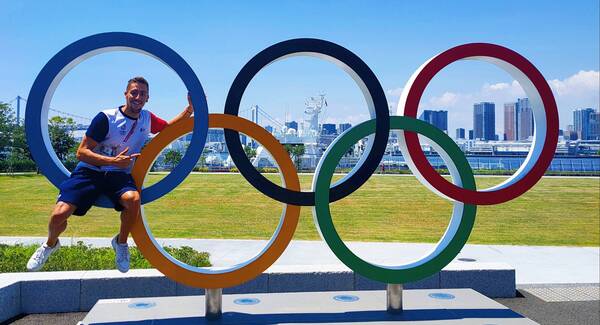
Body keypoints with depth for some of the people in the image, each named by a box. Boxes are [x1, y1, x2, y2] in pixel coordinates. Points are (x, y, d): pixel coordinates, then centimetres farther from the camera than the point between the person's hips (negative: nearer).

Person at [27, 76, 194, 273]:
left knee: (133, 199, -34)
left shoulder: (147, 118, 5)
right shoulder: (106, 118, -11)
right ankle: (50, 244, 15)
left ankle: (121, 242, -5)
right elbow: (82, 152, -11)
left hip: (120, 175, 3)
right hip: (90, 171, -2)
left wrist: (190, 109, 7)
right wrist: (113, 161, -24)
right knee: (59, 214, -22)